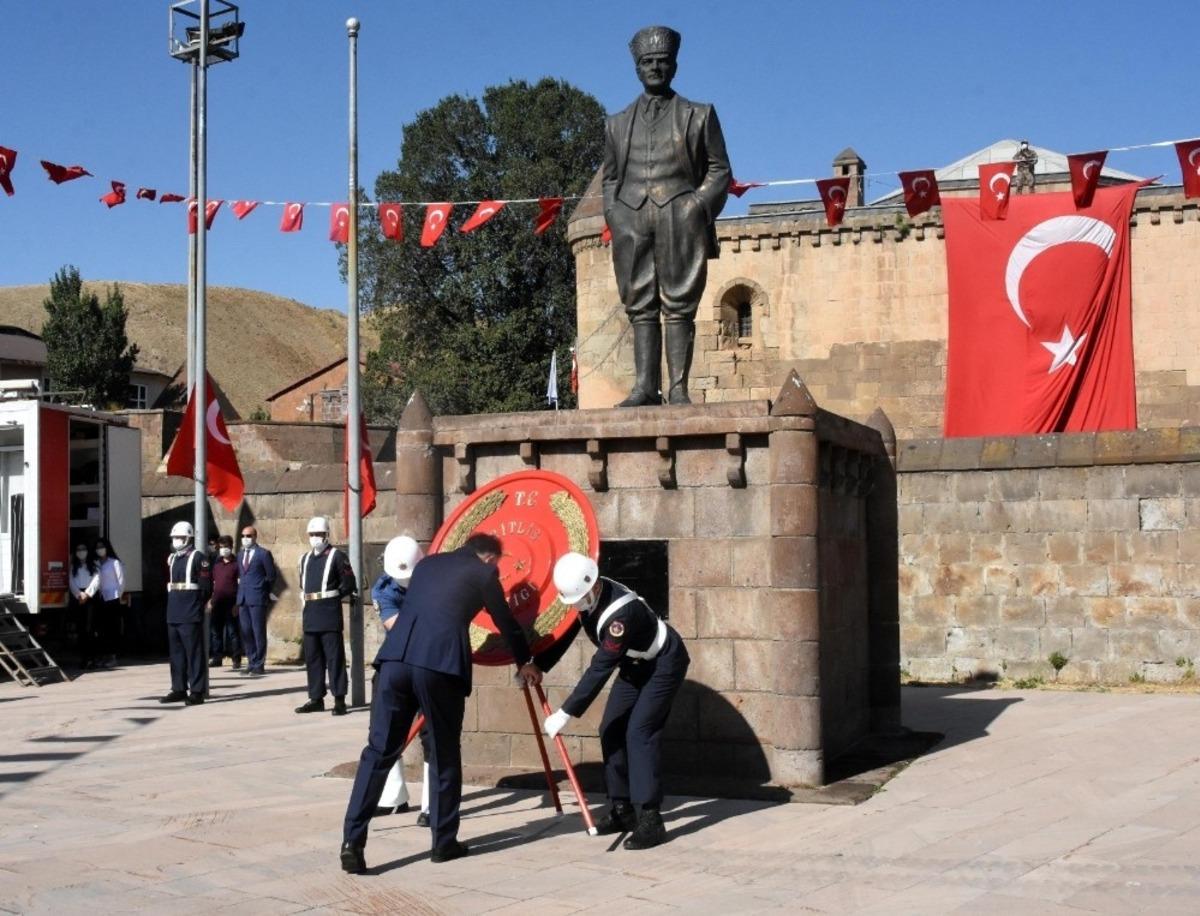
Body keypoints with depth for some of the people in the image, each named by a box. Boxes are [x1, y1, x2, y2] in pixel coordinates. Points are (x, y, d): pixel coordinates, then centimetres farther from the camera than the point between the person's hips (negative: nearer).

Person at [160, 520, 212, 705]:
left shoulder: (198, 558, -6)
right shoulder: (172, 558, 17)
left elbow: (206, 586, -8)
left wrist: (196, 605, -4)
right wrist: (173, 603, 12)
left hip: (191, 616, -7)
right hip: (173, 615, 7)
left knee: (194, 653, -5)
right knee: (176, 653, 11)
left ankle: (197, 691, -3)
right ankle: (179, 689, 19)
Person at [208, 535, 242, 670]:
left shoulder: (236, 564, -3)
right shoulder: (216, 563, 14)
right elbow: (213, 583, 19)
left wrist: (237, 603, -12)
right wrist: (211, 600, 13)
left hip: (231, 603, -6)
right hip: (217, 603, 6)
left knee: (232, 631, -4)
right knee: (215, 630, 7)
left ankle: (236, 659, 1)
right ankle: (216, 657, 14)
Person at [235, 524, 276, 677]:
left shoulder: (263, 554, -3)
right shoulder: (241, 554, 17)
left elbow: (271, 576, -1)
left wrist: (266, 593, 4)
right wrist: (241, 583, 12)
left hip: (257, 598, -6)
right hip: (242, 599, 6)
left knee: (258, 632, -4)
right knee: (245, 632, 6)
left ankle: (259, 665, 1)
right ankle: (252, 663, 14)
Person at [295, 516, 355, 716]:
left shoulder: (336, 556, -3)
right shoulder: (305, 559, 18)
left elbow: (349, 584, -5)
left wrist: (332, 596, -4)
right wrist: (307, 598, 12)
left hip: (330, 616, -7)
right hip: (310, 616, 7)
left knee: (334, 658, -5)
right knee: (312, 658, 10)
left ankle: (339, 700, -3)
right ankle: (316, 698, 17)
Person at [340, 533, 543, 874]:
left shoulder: (427, 563, 30)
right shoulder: (484, 571, 16)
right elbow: (505, 622, 26)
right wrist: (524, 663, 43)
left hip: (395, 657, 4)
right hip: (440, 663, -4)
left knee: (378, 750, 5)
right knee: (444, 755, 11)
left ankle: (352, 840, -4)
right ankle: (444, 842, 18)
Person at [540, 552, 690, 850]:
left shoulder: (621, 612, -38)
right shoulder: (586, 594, -12)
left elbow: (600, 668, -38)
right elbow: (566, 632, 4)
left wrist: (566, 713, -36)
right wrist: (538, 666, -5)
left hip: (664, 663, -9)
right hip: (634, 665, 9)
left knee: (639, 733, -19)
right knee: (611, 730, 5)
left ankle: (650, 819, -17)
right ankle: (621, 809, 15)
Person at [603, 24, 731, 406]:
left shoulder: (699, 115, 16)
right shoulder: (617, 124, 23)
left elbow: (719, 170, 11)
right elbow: (609, 177, 23)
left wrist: (699, 208, -5)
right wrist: (613, 214, 5)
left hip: (680, 217, -2)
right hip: (631, 220, 3)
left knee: (679, 306, -6)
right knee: (641, 307, -2)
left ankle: (678, 389, -9)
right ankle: (645, 386, -4)